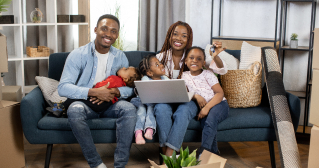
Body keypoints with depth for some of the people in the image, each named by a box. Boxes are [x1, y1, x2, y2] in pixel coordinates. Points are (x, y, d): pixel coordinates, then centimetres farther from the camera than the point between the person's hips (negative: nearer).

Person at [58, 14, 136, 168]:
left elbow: (130, 87, 3)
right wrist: (94, 92, -28)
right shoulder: (78, 55, -7)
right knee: (74, 109, -36)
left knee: (129, 108, -29)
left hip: (111, 103, 2)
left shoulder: (120, 57, 5)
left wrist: (115, 92, -21)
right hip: (85, 102, -2)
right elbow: (63, 88, -16)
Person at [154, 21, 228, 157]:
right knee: (161, 109, -34)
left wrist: (215, 56, -26)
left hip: (187, 100, -1)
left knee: (183, 112, -35)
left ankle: (169, 155, -33)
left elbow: (222, 70, -3)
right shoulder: (161, 57, 5)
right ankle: (165, 152, -30)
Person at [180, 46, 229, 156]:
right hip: (201, 106, 2)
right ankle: (214, 152, -20)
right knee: (205, 121, -31)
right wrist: (196, 96, -14)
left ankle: (203, 151, -34)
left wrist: (207, 107, -24)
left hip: (218, 104, -2)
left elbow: (220, 93, -10)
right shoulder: (185, 75, 8)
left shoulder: (208, 74, -3)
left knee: (210, 119, -34)